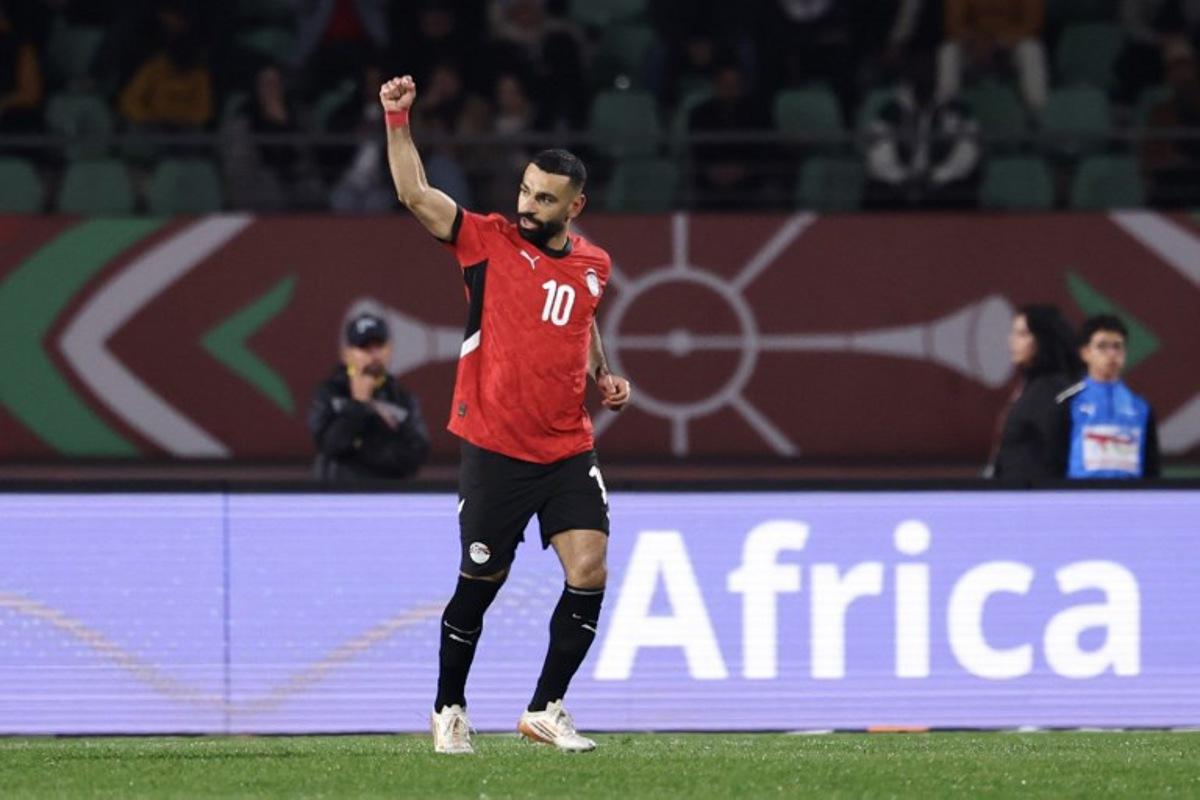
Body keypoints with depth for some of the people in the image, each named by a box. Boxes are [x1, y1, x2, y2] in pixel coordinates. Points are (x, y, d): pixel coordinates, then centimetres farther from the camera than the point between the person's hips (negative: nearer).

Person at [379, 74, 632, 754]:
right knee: (479, 585, 2)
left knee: (589, 572, -10)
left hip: (569, 451, 3)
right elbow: (415, 193, -15)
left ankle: (546, 709, 4)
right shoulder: (489, 241, -5)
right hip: (496, 450, -3)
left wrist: (604, 377, 12)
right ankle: (450, 710, 21)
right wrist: (398, 120, -24)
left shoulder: (594, 265, 8)